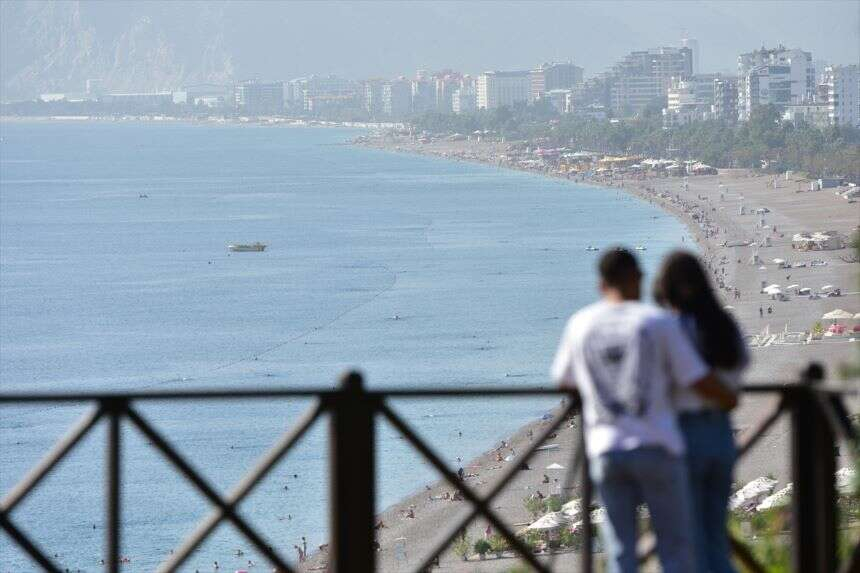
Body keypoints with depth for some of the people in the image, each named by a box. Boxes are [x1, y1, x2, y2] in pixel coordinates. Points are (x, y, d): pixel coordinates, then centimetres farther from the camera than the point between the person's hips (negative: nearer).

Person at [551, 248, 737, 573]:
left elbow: (563, 378, 21)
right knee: (676, 547, 3)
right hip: (656, 448, -3)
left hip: (606, 450, 3)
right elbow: (700, 382, -4)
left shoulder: (580, 324, 5)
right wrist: (728, 399, 17)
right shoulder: (659, 321, -4)